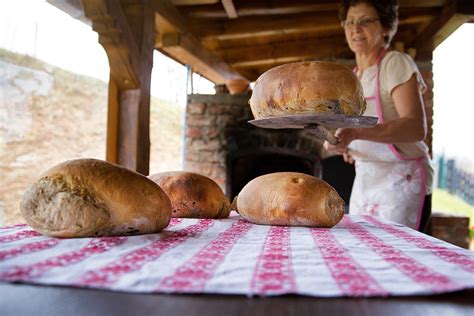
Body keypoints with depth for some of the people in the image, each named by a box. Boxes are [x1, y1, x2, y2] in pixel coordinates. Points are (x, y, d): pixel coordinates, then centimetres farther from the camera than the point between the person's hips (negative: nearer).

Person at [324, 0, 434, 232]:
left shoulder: (396, 63, -9)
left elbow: (416, 127, -22)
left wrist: (356, 133, -35)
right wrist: (344, 143, 4)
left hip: (402, 181, -7)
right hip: (363, 182, 7)